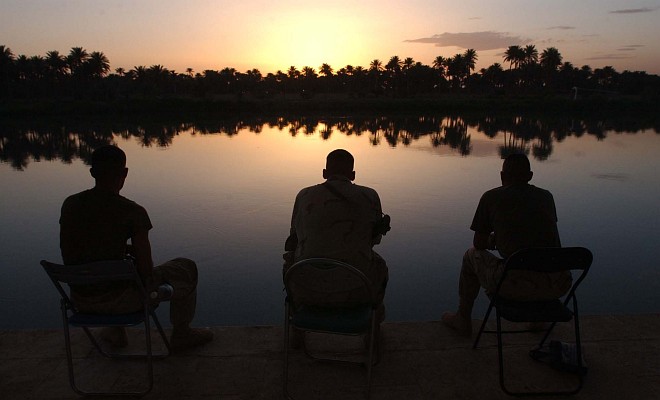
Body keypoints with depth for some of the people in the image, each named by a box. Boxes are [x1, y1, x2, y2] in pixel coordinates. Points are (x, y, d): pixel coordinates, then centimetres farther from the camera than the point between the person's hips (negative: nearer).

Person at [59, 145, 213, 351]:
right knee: (186, 267, 13)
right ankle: (181, 334, 29)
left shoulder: (70, 204, -2)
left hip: (79, 300, 6)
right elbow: (145, 271, -16)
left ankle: (116, 330, 46)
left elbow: (70, 259, 9)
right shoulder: (133, 212, -17)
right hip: (118, 301, -6)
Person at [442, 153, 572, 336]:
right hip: (558, 286, 4)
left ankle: (463, 319, 39)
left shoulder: (491, 197, 5)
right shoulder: (546, 196, 15)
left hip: (514, 286, -4)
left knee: (472, 256, 25)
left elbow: (479, 244, 12)